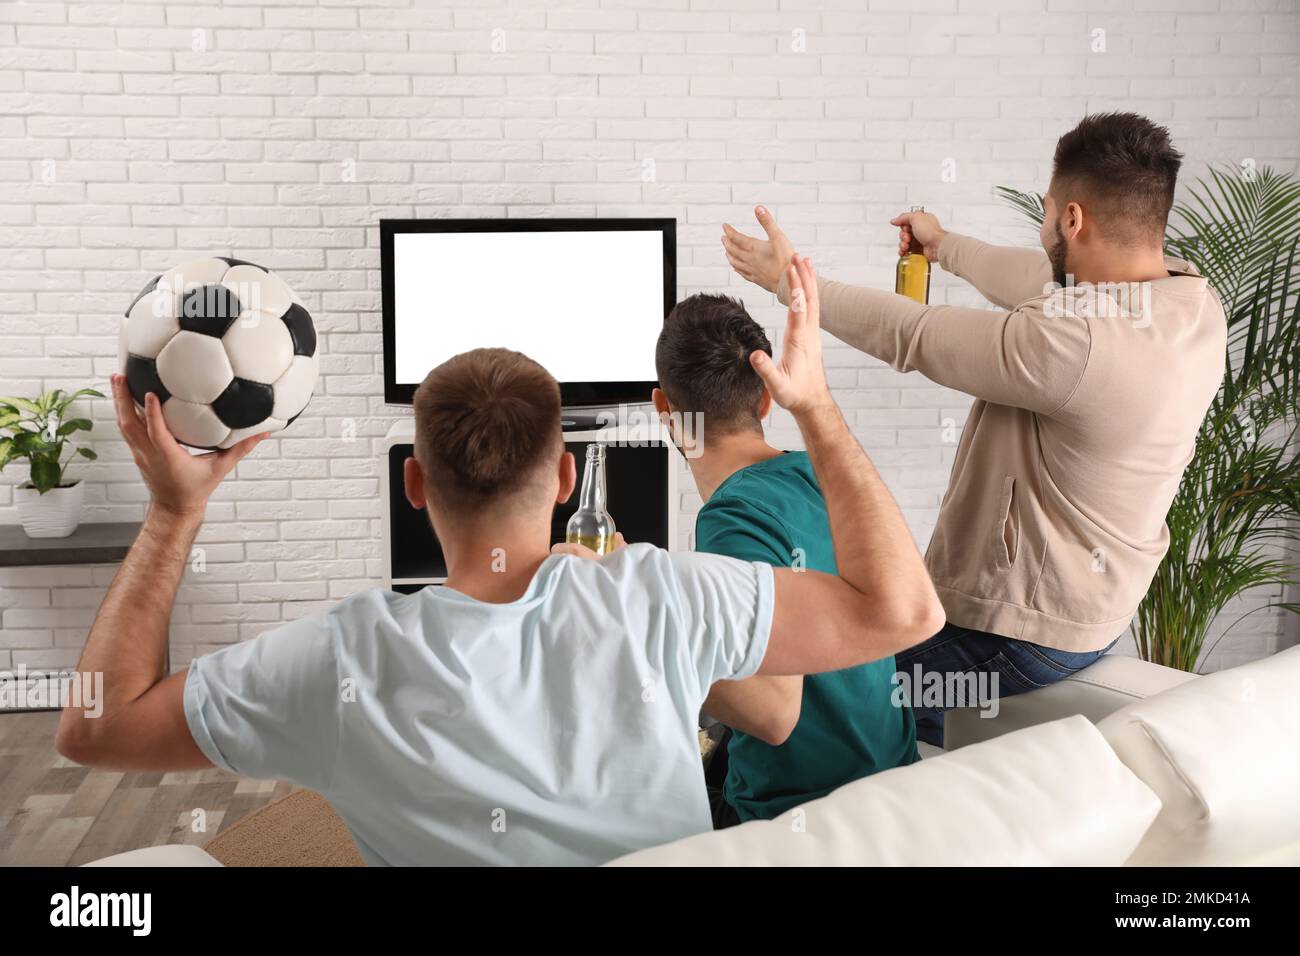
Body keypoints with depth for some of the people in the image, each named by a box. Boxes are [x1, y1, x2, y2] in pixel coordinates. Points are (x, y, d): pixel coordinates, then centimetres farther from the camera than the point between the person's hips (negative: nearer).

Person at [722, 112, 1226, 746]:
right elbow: (1052, 285, 15)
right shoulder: (1194, 302, -2)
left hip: (1017, 637, -10)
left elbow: (911, 337, -19)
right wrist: (947, 247, 29)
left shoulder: (1075, 342, -30)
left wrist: (790, 283, -5)